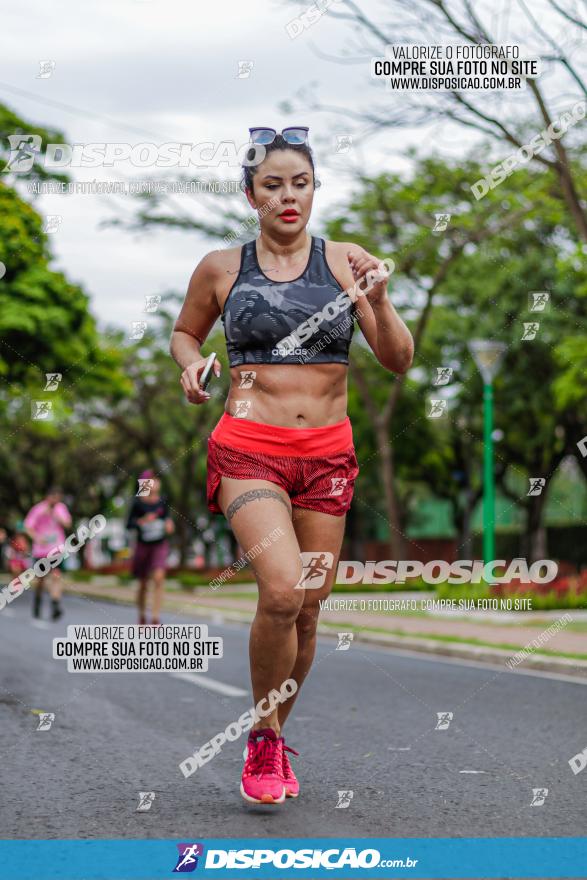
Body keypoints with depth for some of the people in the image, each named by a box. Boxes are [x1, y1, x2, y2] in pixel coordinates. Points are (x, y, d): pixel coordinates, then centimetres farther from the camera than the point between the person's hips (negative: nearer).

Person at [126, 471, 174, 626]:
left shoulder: (162, 502, 1)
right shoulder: (138, 503, -6)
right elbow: (129, 524, -6)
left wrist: (169, 523, -5)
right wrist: (142, 521, -23)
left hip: (160, 545, 0)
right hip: (143, 545, 0)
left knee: (159, 577, -20)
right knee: (143, 584, 10)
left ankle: (156, 618, -20)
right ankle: (142, 617, 32)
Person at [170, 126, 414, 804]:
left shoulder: (346, 261, 5)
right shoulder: (221, 268, 4)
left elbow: (399, 362, 2)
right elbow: (183, 332, 22)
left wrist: (378, 303, -15)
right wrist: (191, 365, 0)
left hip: (328, 454, 3)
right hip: (249, 448, -2)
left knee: (307, 610, 6)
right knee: (282, 590, -23)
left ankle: (275, 738, 31)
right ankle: (262, 740, -1)